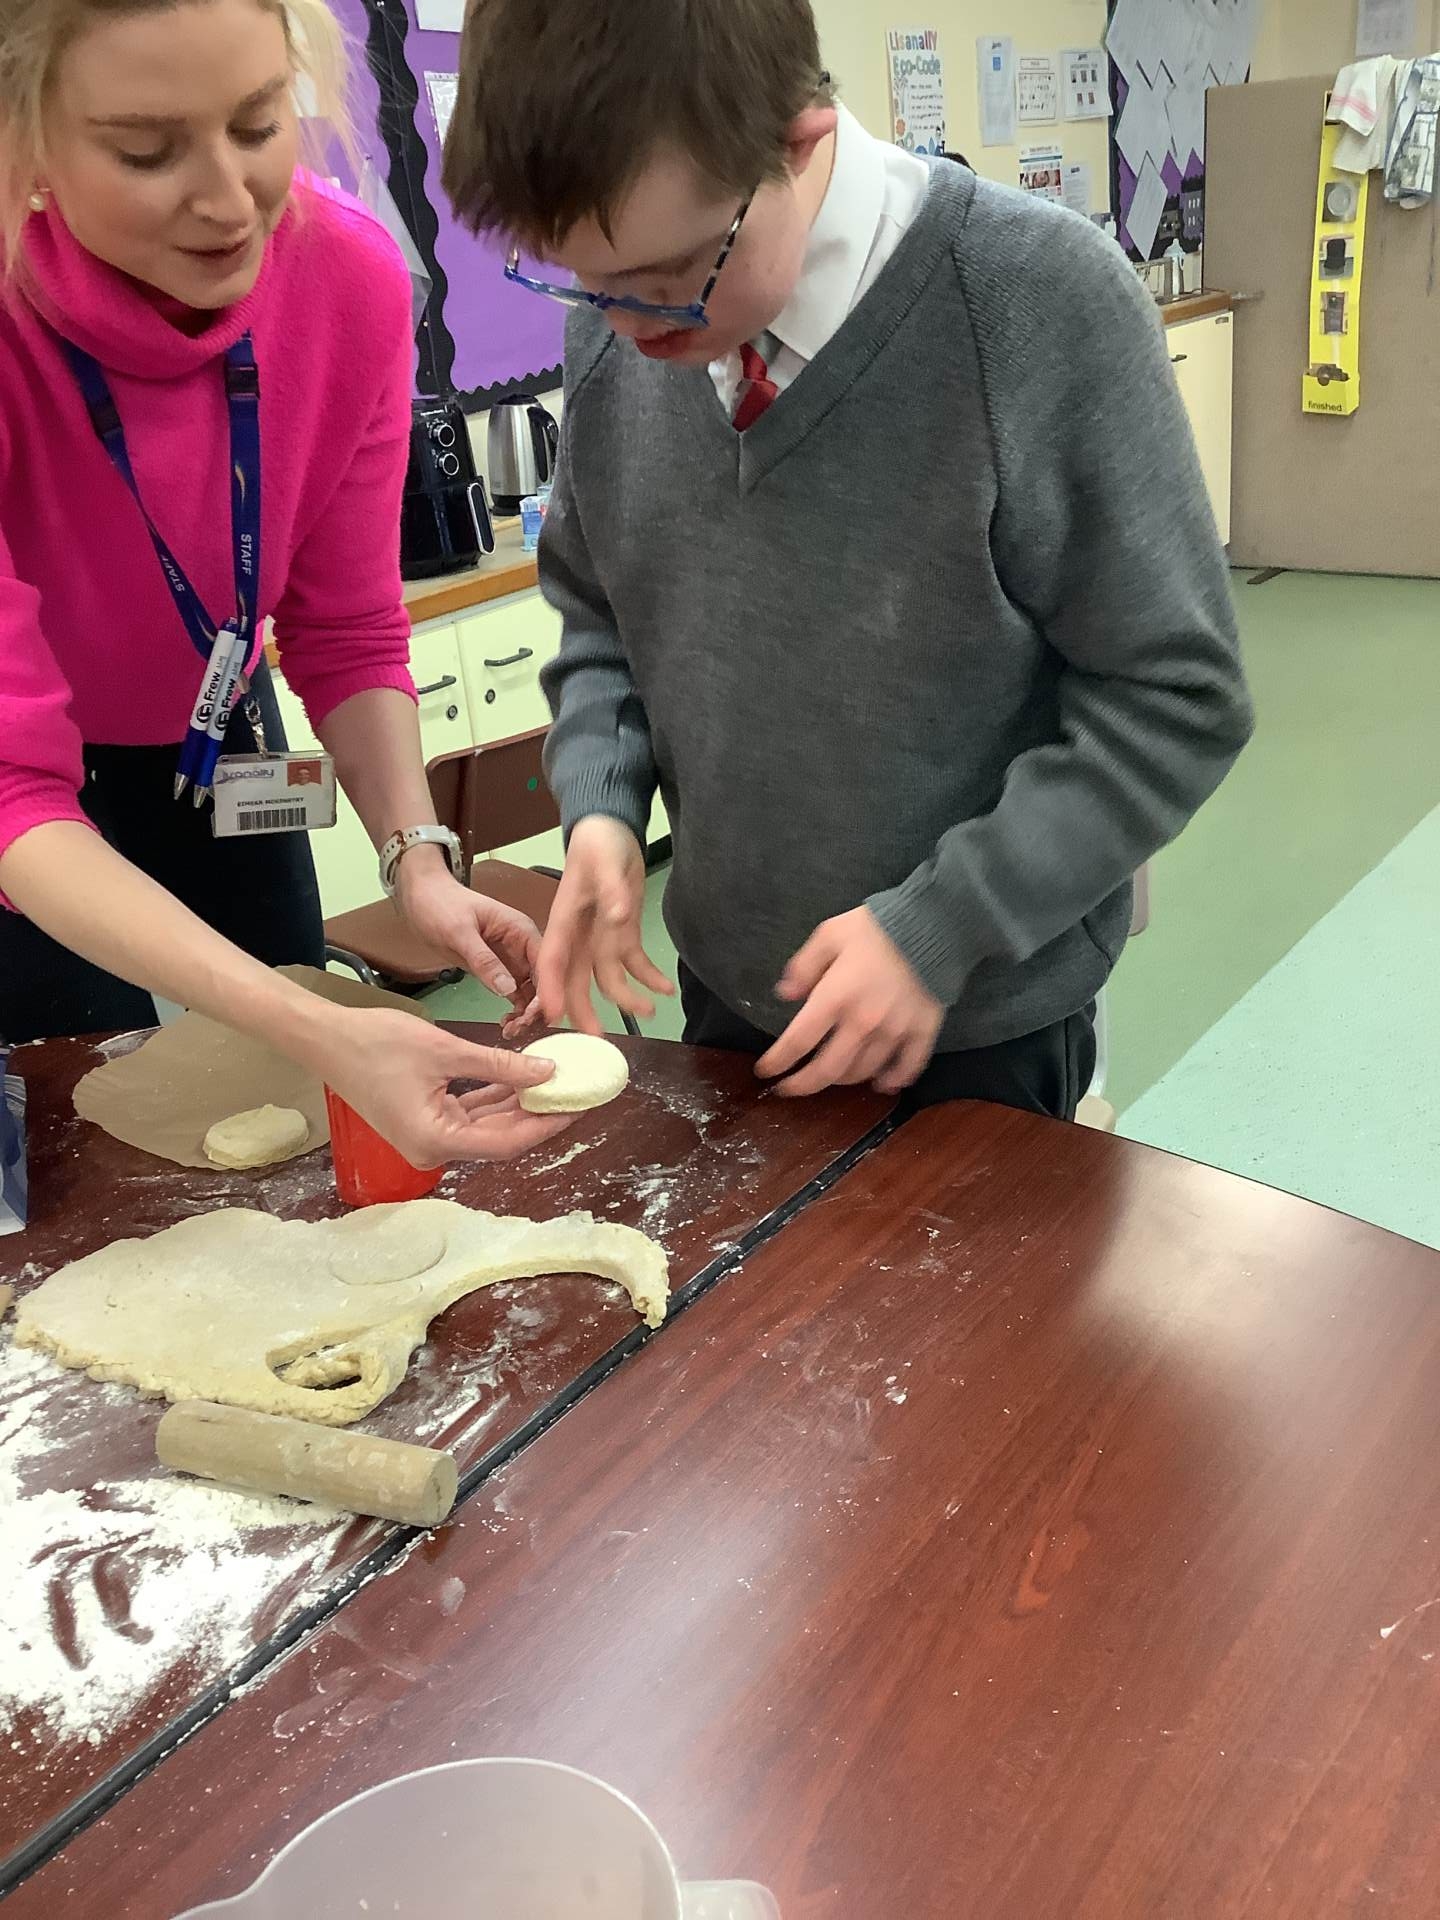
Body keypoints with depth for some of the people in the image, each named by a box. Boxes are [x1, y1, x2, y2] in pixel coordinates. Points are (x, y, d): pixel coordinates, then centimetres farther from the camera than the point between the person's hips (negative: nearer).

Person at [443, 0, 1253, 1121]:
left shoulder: (1040, 304, -21)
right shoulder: (616, 323, -8)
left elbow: (1176, 699, -16)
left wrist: (940, 930, -21)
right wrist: (602, 807, -10)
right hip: (724, 996, 5)